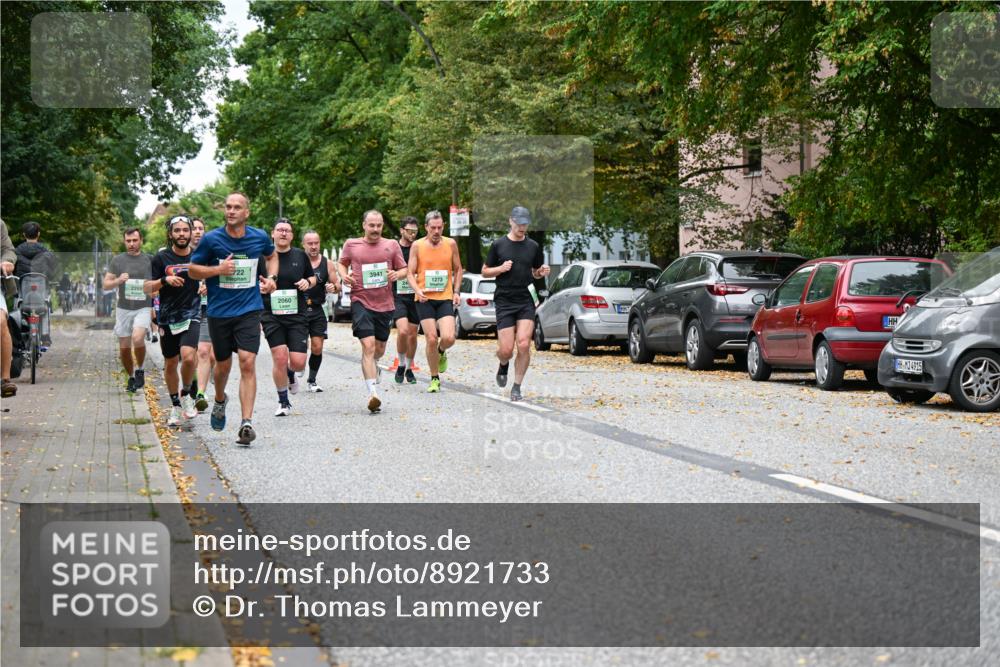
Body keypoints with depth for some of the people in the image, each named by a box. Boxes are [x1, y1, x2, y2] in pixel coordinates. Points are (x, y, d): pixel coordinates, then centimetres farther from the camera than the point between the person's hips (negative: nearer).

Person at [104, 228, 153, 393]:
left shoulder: (149, 260, 5)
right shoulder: (117, 260, 6)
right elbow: (106, 284, 6)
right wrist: (118, 281, -13)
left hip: (143, 308, -2)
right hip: (123, 309, 2)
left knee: (137, 338, -26)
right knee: (124, 348, 4)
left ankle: (140, 370, -3)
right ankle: (131, 378, 24)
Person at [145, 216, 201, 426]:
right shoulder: (161, 258, -2)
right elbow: (147, 288, -3)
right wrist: (165, 280, -19)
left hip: (191, 315, -1)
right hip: (168, 319, 1)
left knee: (188, 357, -22)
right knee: (170, 364, 9)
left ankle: (186, 394, 4)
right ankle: (175, 406, 27)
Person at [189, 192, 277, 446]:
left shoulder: (260, 237, 0)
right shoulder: (211, 239, -7)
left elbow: (272, 255, 22)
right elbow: (192, 269, 2)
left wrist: (270, 277, 5)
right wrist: (219, 269, -15)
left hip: (249, 310, 0)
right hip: (219, 311, 0)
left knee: (247, 362, -15)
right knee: (223, 364, 14)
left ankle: (246, 423, -16)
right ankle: (220, 400, 47)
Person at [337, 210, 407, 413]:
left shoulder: (392, 245, 6)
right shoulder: (351, 245, 4)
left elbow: (404, 269, 12)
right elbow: (342, 263, 20)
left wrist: (397, 274, -11)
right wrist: (344, 275, -2)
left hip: (385, 304, 3)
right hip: (361, 302, -3)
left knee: (380, 348, 15)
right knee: (368, 345, -18)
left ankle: (372, 365, 53)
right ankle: (372, 393, -20)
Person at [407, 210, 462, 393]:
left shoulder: (451, 244, 5)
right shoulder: (417, 246, 1)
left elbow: (458, 270, 15)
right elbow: (410, 273, 1)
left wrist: (456, 292, 3)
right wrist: (417, 290, -17)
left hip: (445, 298, 1)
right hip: (425, 299, -1)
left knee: (448, 338, -15)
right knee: (431, 340, -5)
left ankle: (441, 352, 22)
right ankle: (435, 379, 10)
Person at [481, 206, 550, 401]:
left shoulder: (533, 246, 9)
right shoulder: (498, 245, 3)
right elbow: (485, 272, 9)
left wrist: (542, 272, -2)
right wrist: (501, 268, -11)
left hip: (526, 301, 1)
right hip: (504, 302, -1)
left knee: (524, 345, -13)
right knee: (506, 350, -6)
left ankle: (517, 387, 2)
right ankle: (503, 365, 30)